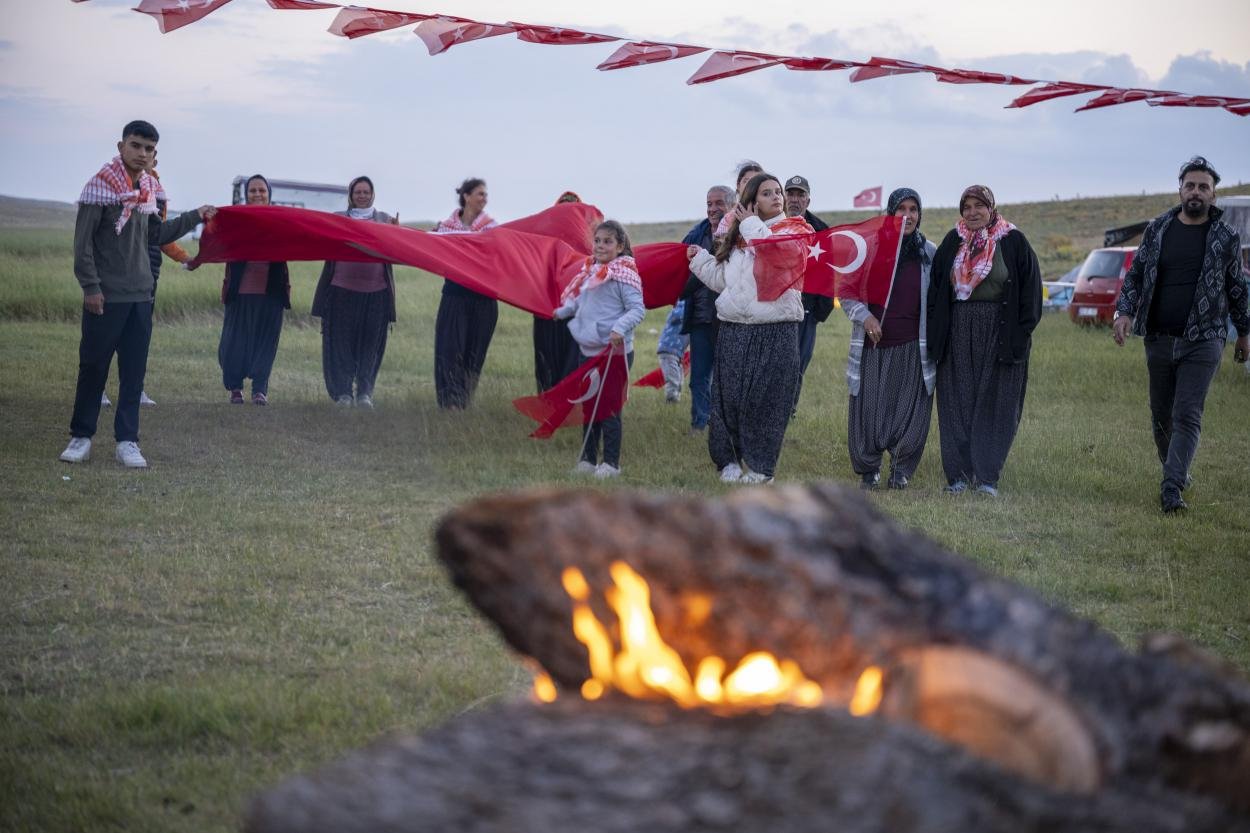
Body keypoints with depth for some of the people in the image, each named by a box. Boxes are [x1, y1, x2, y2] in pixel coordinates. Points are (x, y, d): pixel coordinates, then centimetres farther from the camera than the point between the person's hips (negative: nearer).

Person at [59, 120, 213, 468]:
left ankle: (127, 441, 7)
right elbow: (83, 240, -11)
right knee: (93, 367, 1)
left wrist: (195, 217, 22)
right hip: (106, 295, -5)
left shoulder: (150, 189, 9)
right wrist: (90, 286, -15)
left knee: (134, 371, 4)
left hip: (140, 295, 5)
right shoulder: (101, 185, -9)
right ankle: (81, 437, 12)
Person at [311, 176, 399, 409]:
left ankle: (365, 392, 6)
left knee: (370, 343, 1)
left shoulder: (385, 220, 12)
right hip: (342, 290, -1)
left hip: (375, 292, 1)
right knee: (341, 343, -1)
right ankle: (342, 392, 5)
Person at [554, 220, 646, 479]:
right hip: (589, 350, 8)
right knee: (588, 405, 13)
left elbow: (637, 309, -18)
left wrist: (620, 328, -31)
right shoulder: (591, 270, 10)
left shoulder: (624, 273, -12)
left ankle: (611, 463, 6)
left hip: (615, 353, -8)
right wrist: (562, 311, 32)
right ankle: (588, 459, 22)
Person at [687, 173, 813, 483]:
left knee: (766, 399, -1)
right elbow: (722, 279, 21)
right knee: (730, 398, 4)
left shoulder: (795, 230, 2)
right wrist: (700, 258, 13)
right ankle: (731, 461, 14)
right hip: (734, 330, 4)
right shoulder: (738, 236, 16)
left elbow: (779, 255, -19)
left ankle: (760, 466, 7)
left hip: (776, 332, -4)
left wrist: (752, 226, -8)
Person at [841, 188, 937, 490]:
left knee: (910, 409, -1)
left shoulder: (929, 252, 5)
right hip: (873, 343, 0)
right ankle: (868, 470, 20)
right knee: (868, 408, 1)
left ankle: (901, 469, 19)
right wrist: (864, 316, -10)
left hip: (912, 347, 1)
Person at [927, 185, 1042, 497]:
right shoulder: (953, 242, 8)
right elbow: (935, 289, 10)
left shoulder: (1013, 242, 0)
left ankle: (987, 476, 5)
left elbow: (1030, 289, 0)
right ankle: (959, 474, 8)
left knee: (995, 405, -1)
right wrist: (935, 335, 2)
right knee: (957, 405, 2)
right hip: (958, 332, 2)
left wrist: (1021, 334, -7)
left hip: (999, 332, -2)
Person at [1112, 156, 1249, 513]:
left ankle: (1171, 489, -16)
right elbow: (1135, 274, 8)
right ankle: (1176, 469, 33)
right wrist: (1125, 312, -8)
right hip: (1159, 339, 3)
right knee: (1161, 415, 12)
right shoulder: (1157, 229, 4)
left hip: (1202, 342, -3)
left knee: (1187, 416, -11)